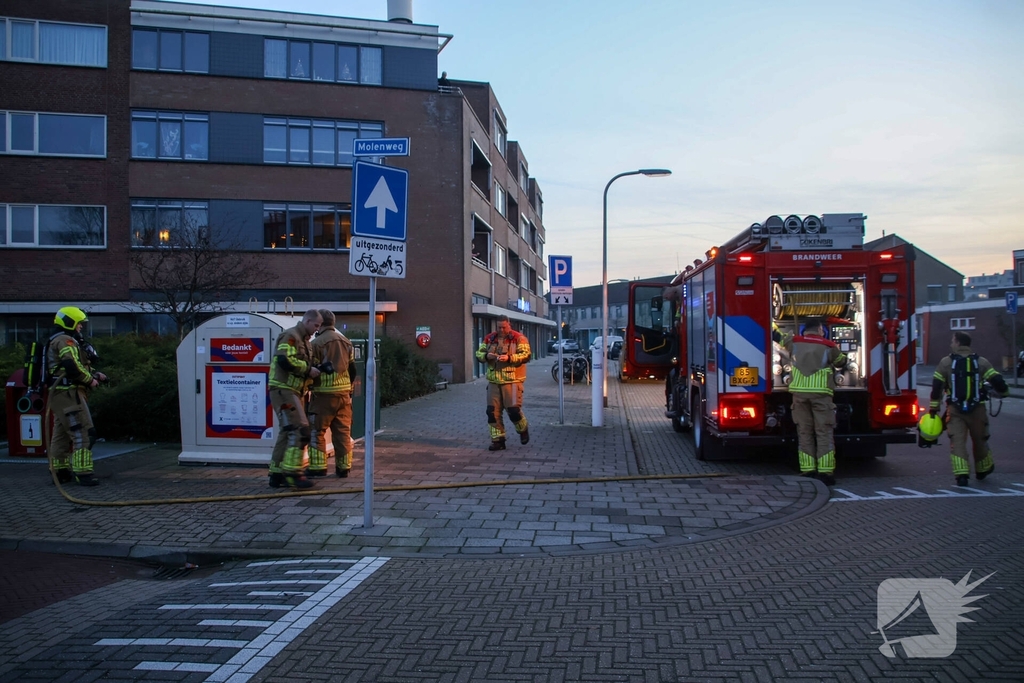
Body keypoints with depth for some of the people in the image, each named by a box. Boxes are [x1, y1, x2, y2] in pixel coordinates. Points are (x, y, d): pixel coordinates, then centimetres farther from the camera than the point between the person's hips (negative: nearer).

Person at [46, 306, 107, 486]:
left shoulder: (60, 341, 22)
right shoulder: (66, 341, -12)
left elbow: (79, 365, 22)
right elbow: (73, 367, -25)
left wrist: (95, 374, 8)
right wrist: (90, 380, -13)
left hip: (60, 394, 11)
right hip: (68, 393, -11)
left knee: (61, 433, 15)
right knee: (83, 432, -12)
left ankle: (60, 471, 23)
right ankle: (83, 472, -14)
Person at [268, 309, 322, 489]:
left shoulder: (304, 340, 20)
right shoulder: (290, 336, -11)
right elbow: (284, 360, -25)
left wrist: (313, 370, 5)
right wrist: (308, 369, -18)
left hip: (294, 392, 10)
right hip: (283, 390, -10)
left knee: (287, 433, 11)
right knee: (300, 430, -16)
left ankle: (277, 474, 17)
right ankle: (292, 473, -14)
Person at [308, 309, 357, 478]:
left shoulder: (317, 343, -10)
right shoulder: (346, 342, 11)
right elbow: (352, 369, 14)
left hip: (324, 394, -6)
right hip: (344, 393, 6)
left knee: (317, 431, 3)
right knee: (343, 432, 10)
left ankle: (318, 467, 1)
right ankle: (343, 468, 14)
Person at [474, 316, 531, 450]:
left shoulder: (519, 338, -4)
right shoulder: (489, 338, 10)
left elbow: (526, 355, -12)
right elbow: (478, 353, 12)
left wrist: (509, 358, -24)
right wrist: (486, 356, -11)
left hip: (512, 381, -5)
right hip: (493, 381, 5)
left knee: (513, 409, -7)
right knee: (493, 411, 3)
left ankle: (523, 430, 23)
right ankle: (498, 440, 12)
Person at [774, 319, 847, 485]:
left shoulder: (794, 342, 10)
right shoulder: (828, 346, 5)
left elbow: (776, 335, 25)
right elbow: (842, 362, 20)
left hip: (799, 392, 3)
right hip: (821, 393, -2)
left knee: (804, 433, 7)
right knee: (824, 433, 0)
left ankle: (808, 472, 6)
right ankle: (825, 473, -4)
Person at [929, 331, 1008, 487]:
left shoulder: (945, 362, -2)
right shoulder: (981, 362, 2)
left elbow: (936, 387, -3)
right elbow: (998, 382, -4)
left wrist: (933, 407, 5)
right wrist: (1000, 391, 19)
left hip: (955, 410, -2)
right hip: (977, 409, 2)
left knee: (957, 441, -2)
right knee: (980, 440, 19)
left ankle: (961, 475, -15)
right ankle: (983, 470, 38)